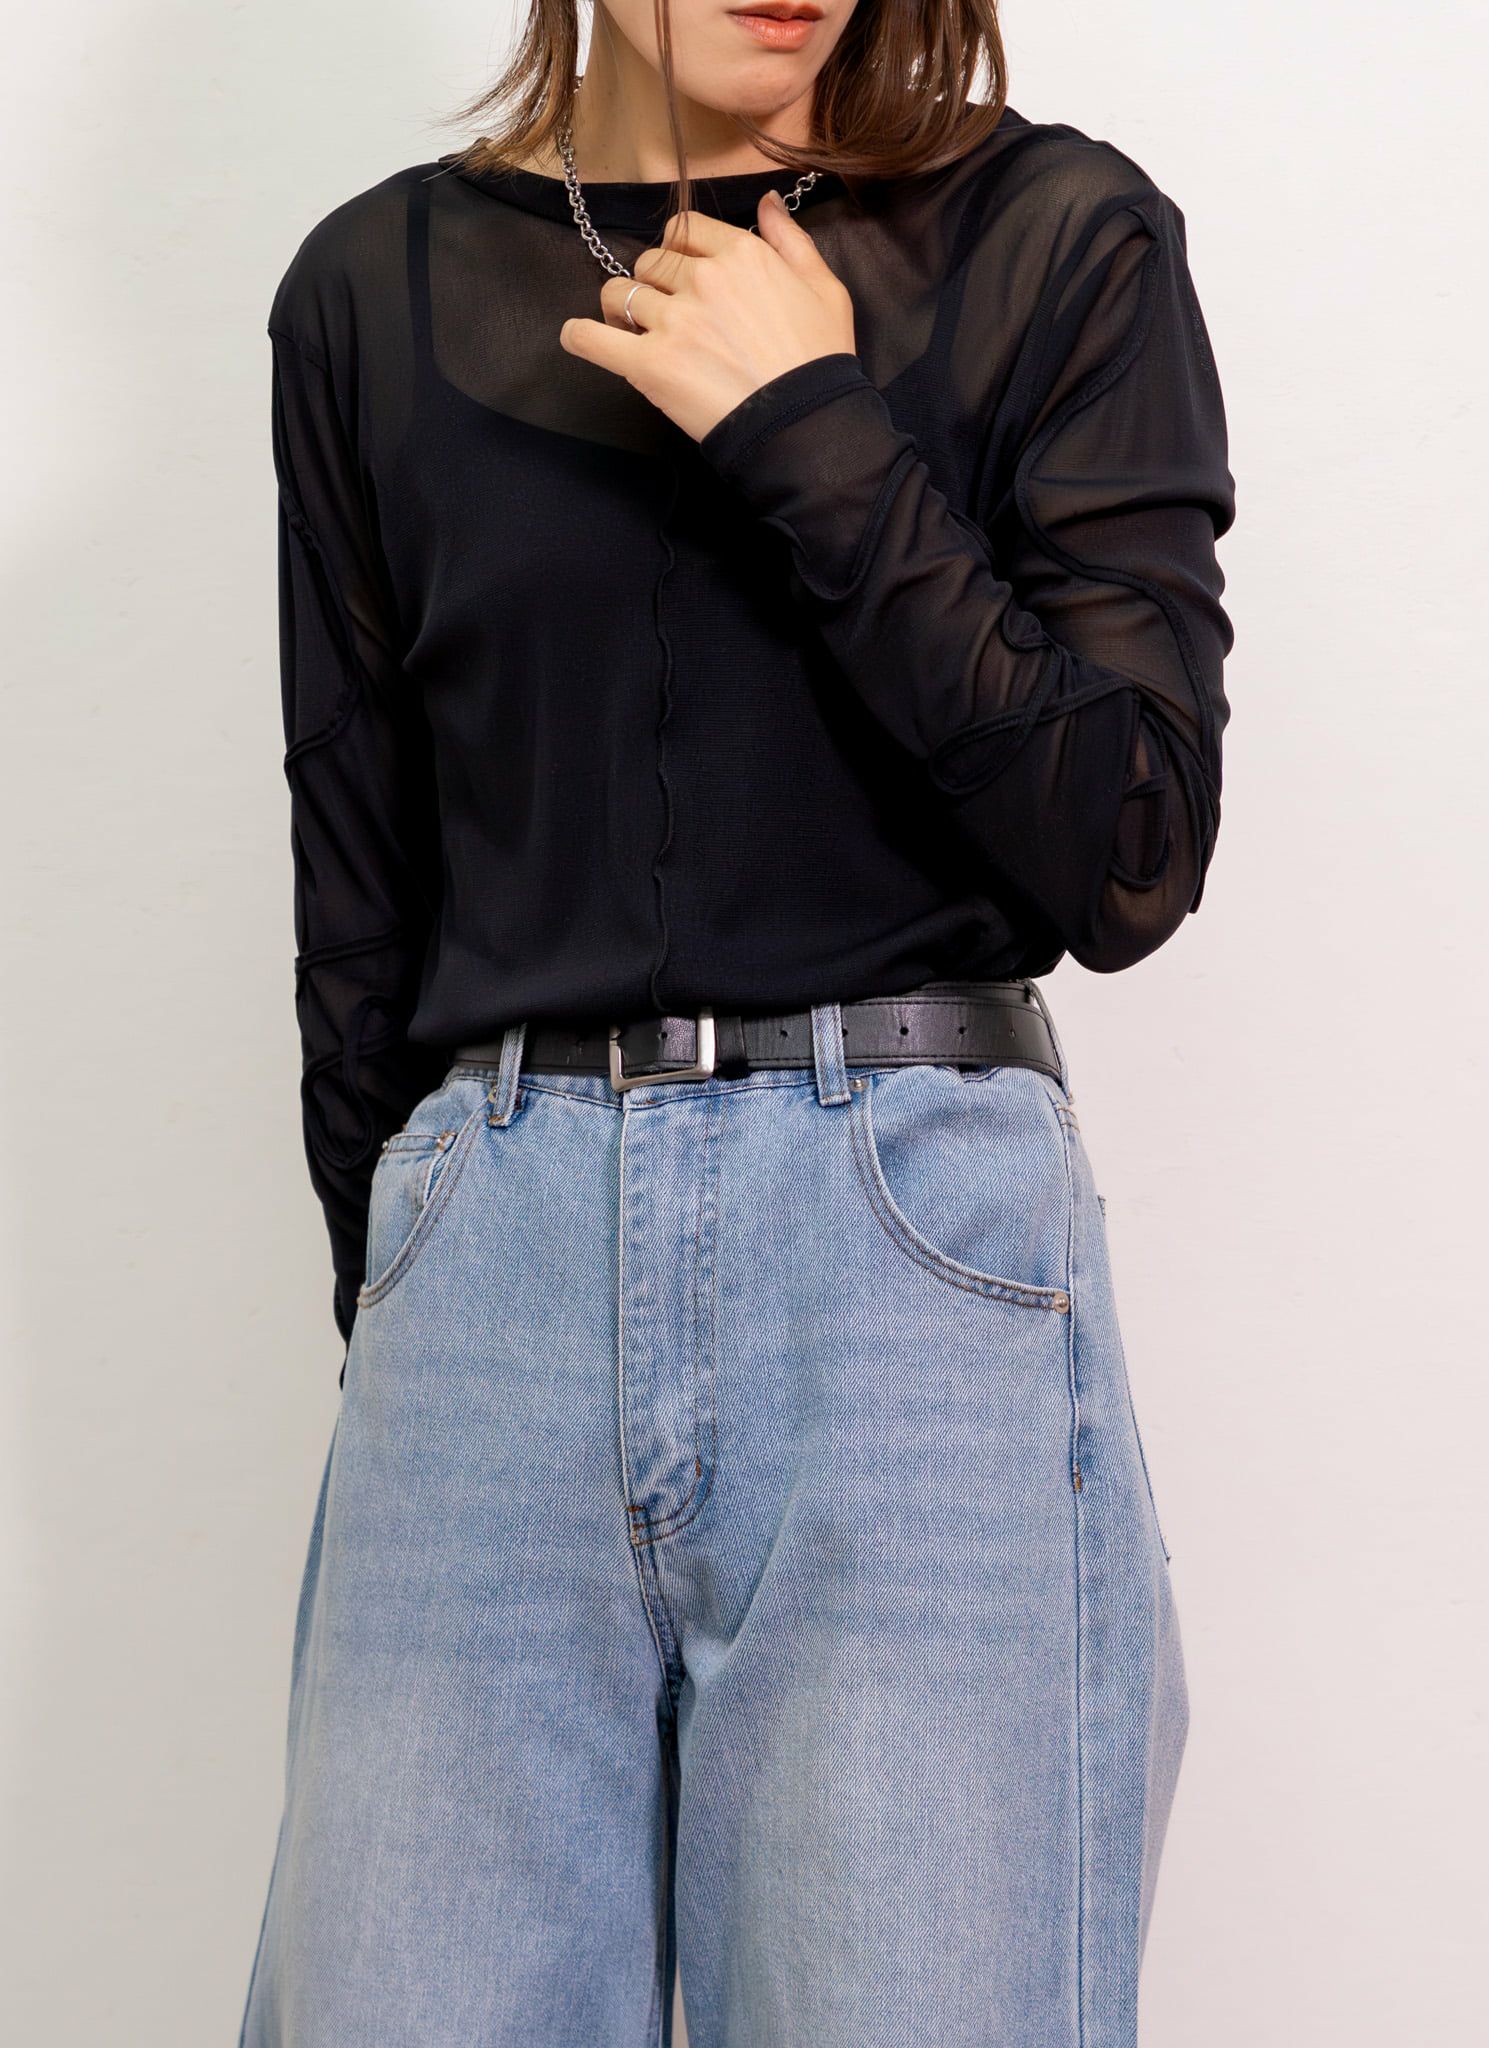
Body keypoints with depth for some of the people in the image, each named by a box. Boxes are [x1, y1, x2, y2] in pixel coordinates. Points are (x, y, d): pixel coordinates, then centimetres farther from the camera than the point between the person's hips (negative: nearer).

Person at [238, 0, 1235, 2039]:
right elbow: (358, 897, 14)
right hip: (488, 1245, 2)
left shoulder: (1062, 241, 4)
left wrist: (810, 429, -9)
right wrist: (380, 1295, 14)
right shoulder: (375, 289, 11)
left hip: (914, 1245, -2)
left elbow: (1130, 858, -5)